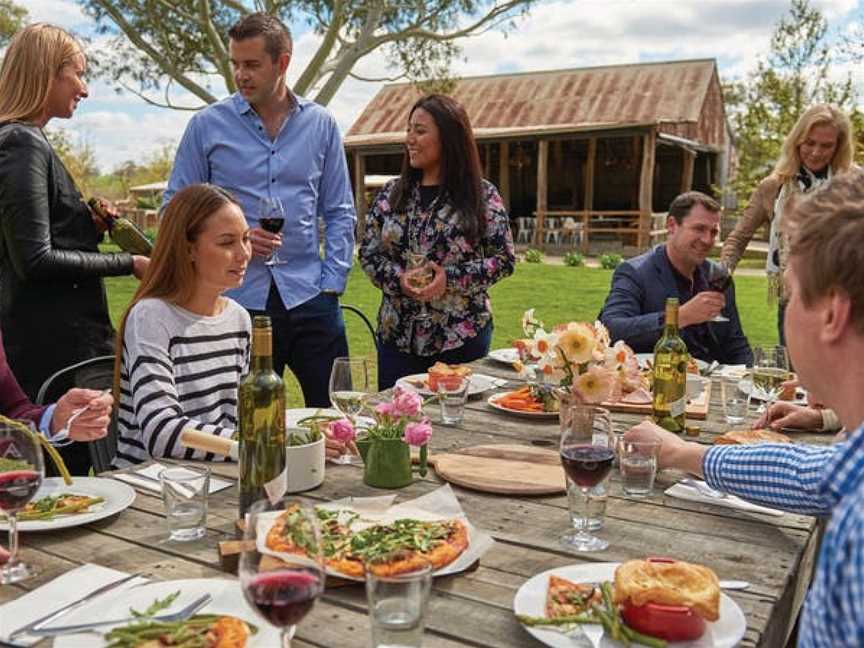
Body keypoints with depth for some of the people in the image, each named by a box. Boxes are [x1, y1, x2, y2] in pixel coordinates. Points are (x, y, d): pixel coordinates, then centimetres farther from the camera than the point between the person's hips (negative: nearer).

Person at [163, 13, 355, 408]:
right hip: (237, 299, -1)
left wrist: (332, 282, 0)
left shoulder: (320, 124, 7)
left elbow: (339, 212, 9)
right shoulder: (207, 126, 2)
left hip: (308, 297, 1)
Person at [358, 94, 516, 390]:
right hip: (397, 335, 3)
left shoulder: (482, 195, -3)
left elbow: (504, 259, -3)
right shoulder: (391, 193, 7)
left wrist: (451, 279, -15)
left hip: (462, 339, -3)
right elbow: (368, 252, 8)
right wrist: (398, 278, -12)